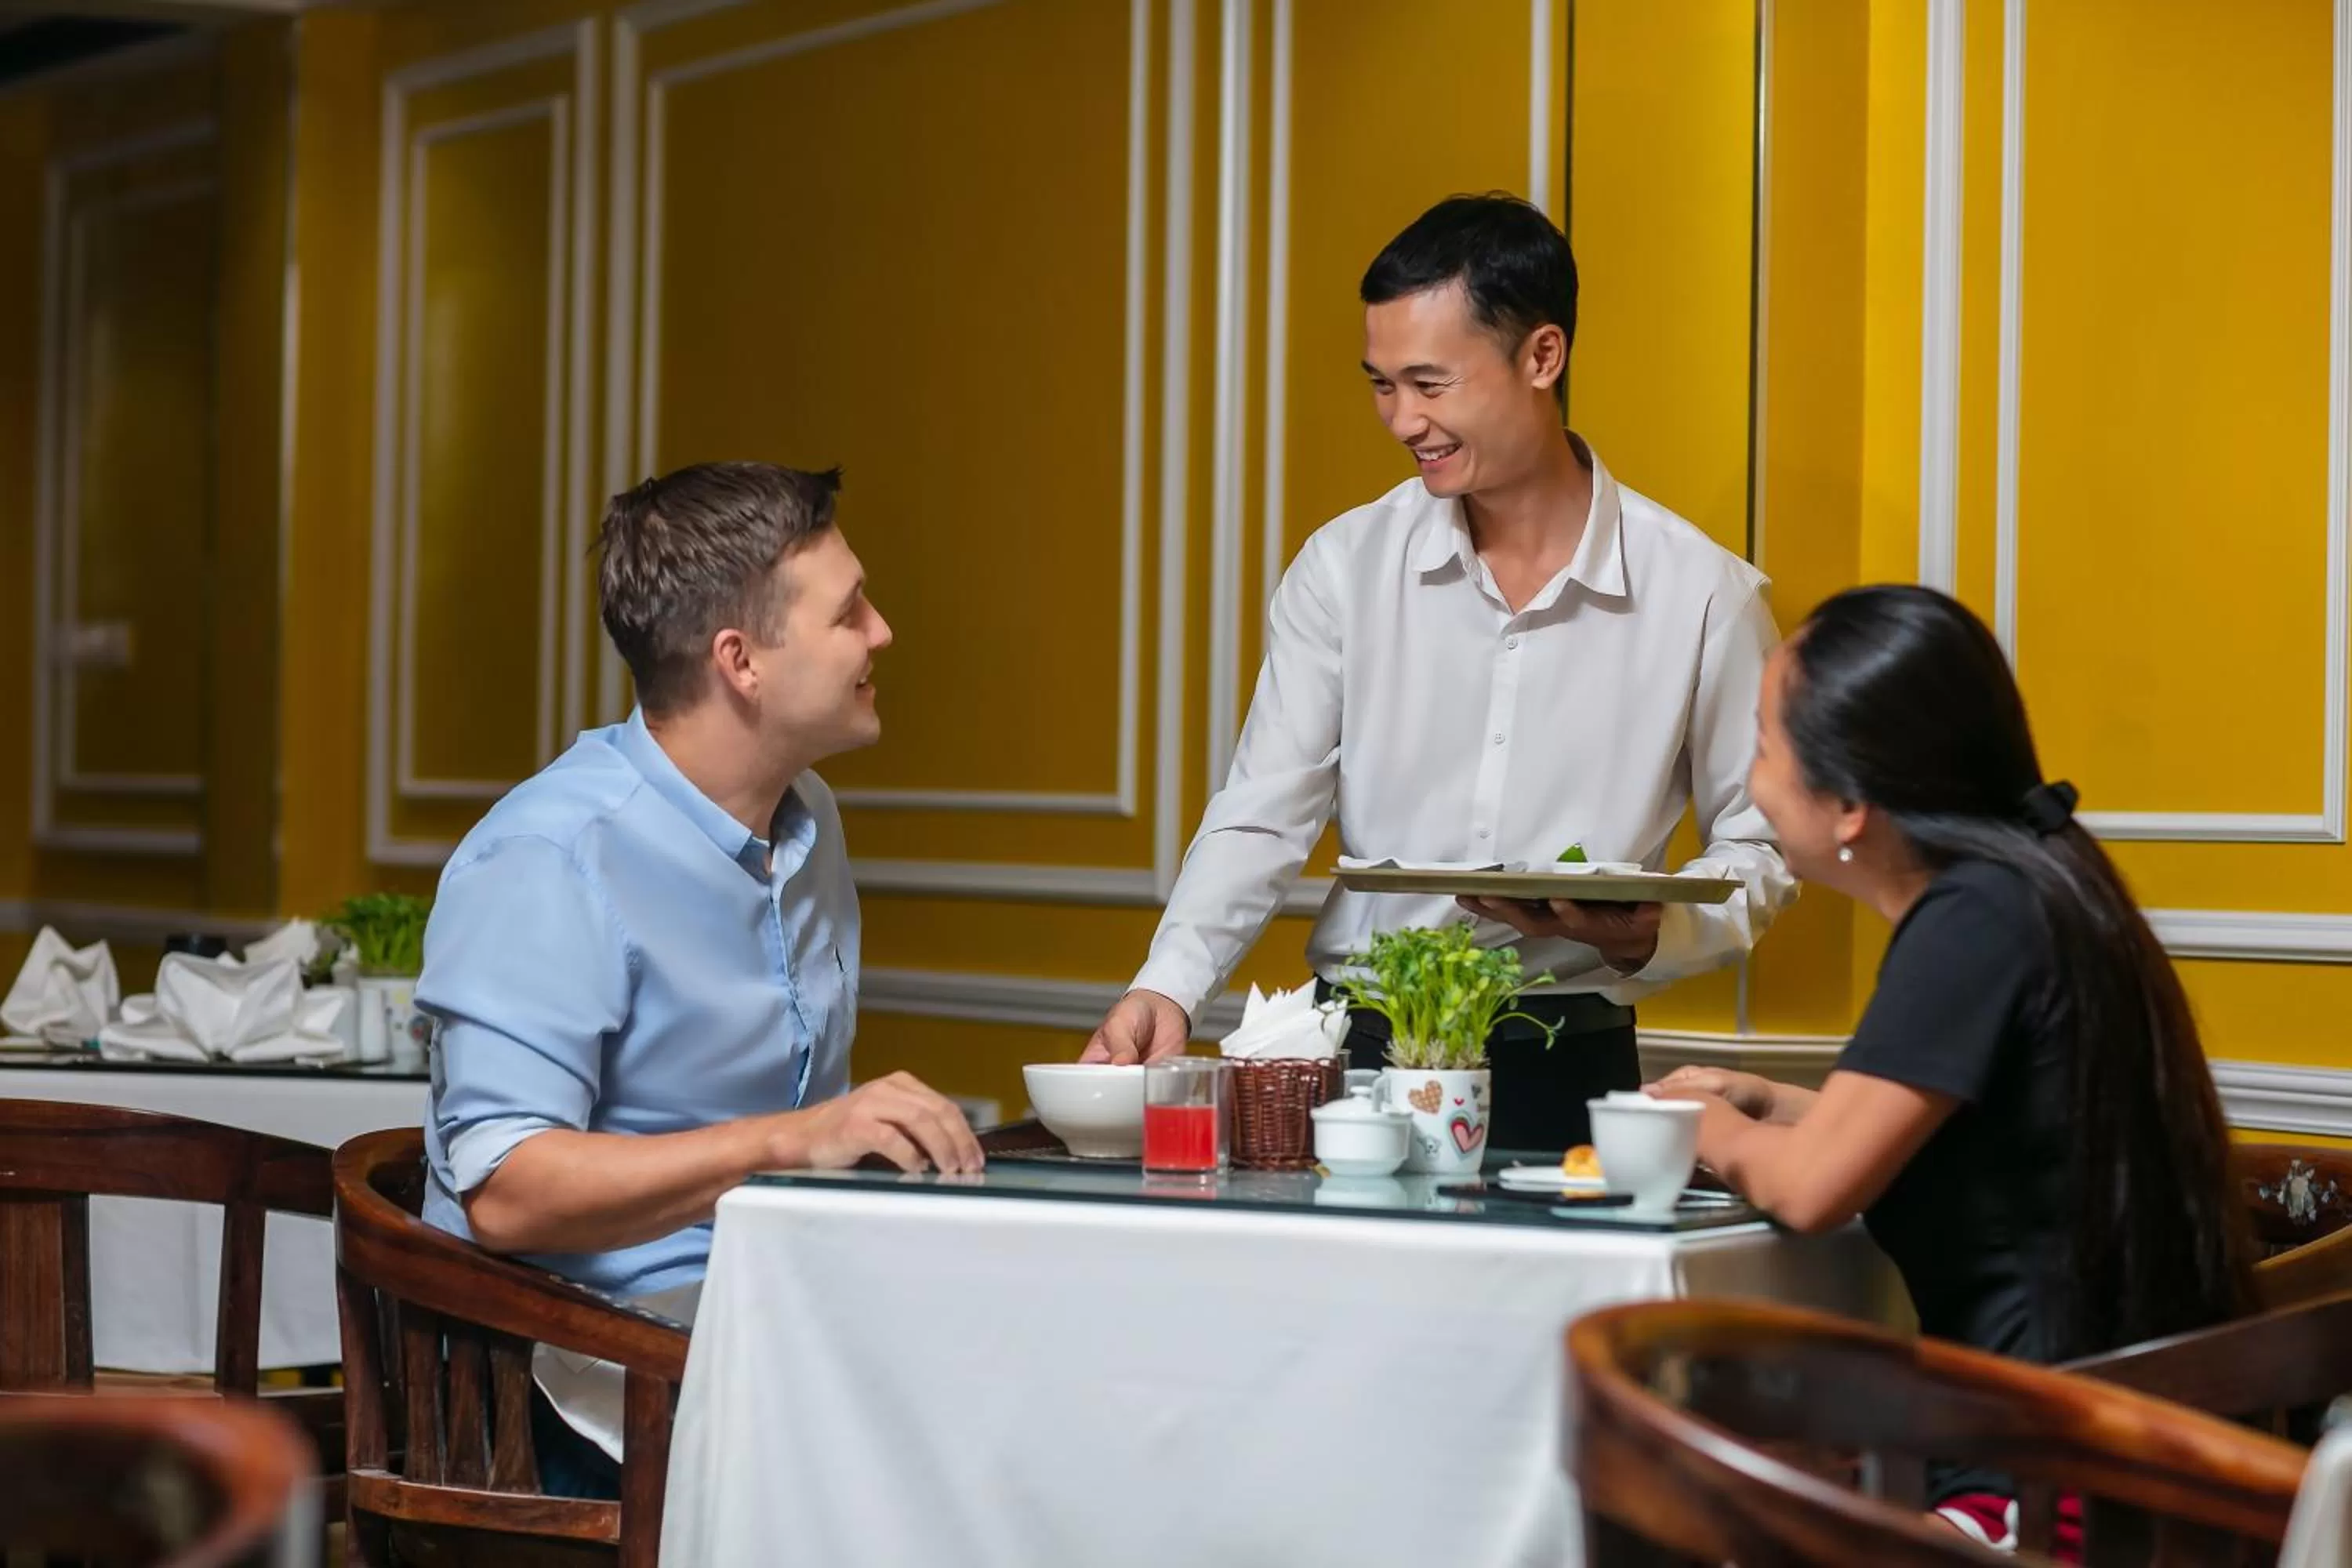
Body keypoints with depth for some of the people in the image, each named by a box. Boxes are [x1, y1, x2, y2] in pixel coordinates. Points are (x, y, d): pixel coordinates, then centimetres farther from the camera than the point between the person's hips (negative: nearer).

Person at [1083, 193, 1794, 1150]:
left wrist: (1648, 936, -12)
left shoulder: (1703, 596, 0)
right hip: (1361, 1048, 1)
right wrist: (1168, 986, -15)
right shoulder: (1344, 568, 4)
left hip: (1567, 1068, -1)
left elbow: (1759, 845, 8)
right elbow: (1263, 817, 1)